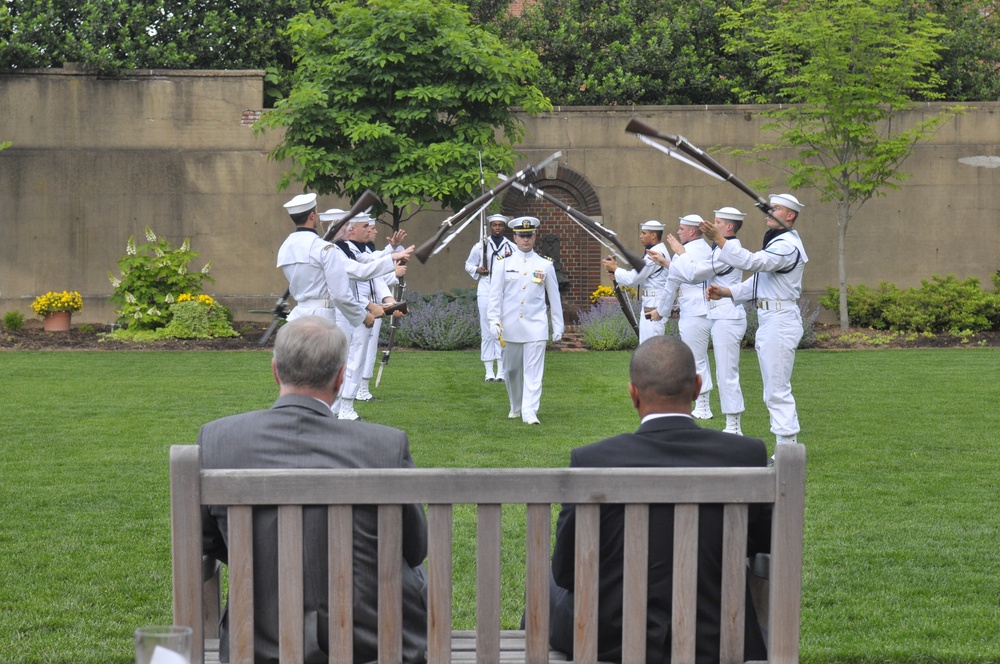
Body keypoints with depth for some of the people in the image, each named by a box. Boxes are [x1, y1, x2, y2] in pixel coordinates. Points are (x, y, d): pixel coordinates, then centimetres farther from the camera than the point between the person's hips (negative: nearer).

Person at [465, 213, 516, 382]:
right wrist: (477, 270, -5)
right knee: (487, 333, 0)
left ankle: (501, 372, 5)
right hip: (485, 293, 0)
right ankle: (489, 372, 5)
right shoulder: (480, 246, 6)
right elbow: (468, 264, 16)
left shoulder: (512, 248, 7)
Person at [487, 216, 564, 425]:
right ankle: (515, 408, 28)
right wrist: (494, 321, -8)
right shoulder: (503, 264, 3)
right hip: (510, 327, 1)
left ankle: (530, 412, -10)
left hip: (535, 327, -1)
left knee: (533, 372, -7)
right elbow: (495, 295, 2)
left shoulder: (545, 265, 4)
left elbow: (554, 297, 8)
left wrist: (558, 326, 7)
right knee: (512, 370, 11)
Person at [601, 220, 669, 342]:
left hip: (654, 307, -11)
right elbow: (640, 278, 17)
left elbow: (633, 278, -17)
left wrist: (615, 269, -2)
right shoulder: (658, 251, 17)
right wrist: (617, 275, 6)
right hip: (650, 305, 11)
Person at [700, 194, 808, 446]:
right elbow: (758, 281, 20)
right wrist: (727, 292, 7)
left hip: (780, 321, -11)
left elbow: (753, 262, -29)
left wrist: (719, 240, -31)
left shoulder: (787, 245, -15)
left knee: (777, 390, -9)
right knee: (774, 390, 15)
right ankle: (788, 446, 21)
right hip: (768, 320, 11)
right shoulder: (776, 242, 20)